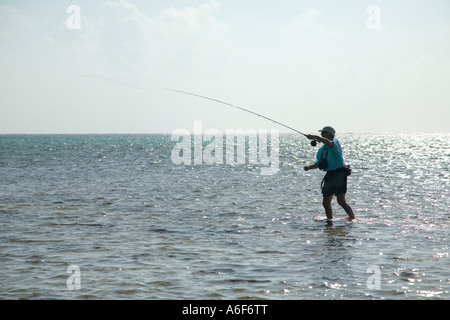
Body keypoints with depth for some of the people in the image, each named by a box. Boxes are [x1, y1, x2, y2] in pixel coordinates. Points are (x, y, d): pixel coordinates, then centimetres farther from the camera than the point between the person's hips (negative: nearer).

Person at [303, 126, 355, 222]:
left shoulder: (335, 142, -7)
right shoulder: (322, 150, 17)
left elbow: (329, 143, -32)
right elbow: (318, 163, 26)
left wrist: (315, 137, -32)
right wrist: (309, 167, 8)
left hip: (339, 174, -8)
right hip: (329, 175, 8)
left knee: (341, 201, -17)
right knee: (326, 203, 10)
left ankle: (353, 219, -9)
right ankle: (330, 220, 24)